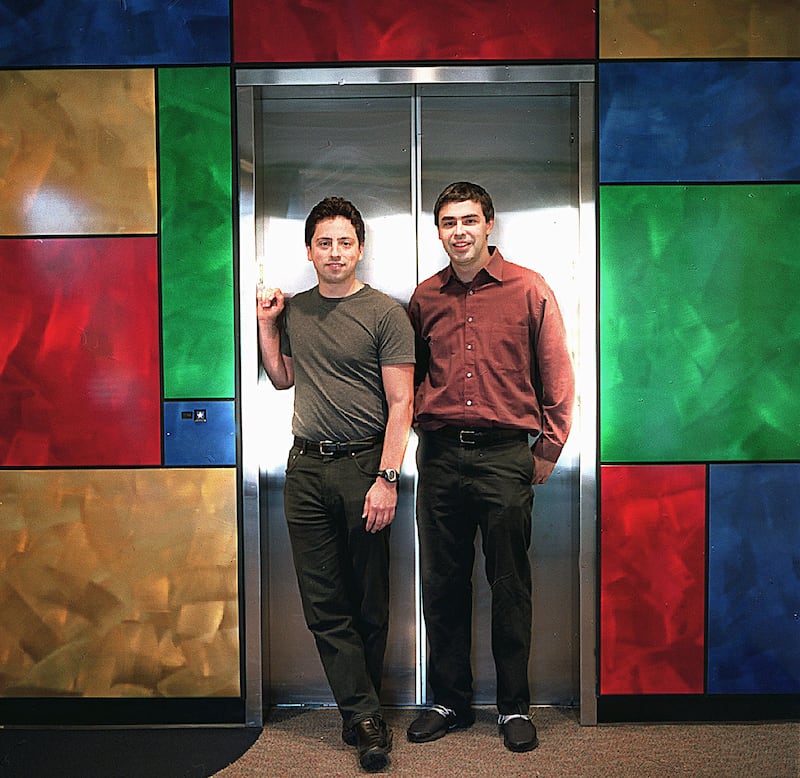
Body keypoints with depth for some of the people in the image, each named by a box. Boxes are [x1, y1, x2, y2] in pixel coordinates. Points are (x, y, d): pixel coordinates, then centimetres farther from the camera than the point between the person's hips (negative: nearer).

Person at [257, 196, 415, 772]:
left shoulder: (386, 313, -3)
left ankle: (358, 713, 22)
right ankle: (366, 718, 10)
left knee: (369, 603, 5)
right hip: (306, 468, 5)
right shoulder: (294, 310, 13)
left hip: (363, 466, -4)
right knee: (324, 604, 2)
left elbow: (400, 403, -7)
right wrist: (267, 323, 13)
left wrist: (386, 479, -15)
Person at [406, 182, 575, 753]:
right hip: (440, 455, 3)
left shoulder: (529, 289, 0)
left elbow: (557, 374, 2)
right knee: (443, 583, 10)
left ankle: (515, 706, 21)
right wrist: (424, 426, 9)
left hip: (505, 455, -3)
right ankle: (450, 701, 25)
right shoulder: (426, 297, 10)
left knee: (510, 586, 5)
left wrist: (548, 449, 0)